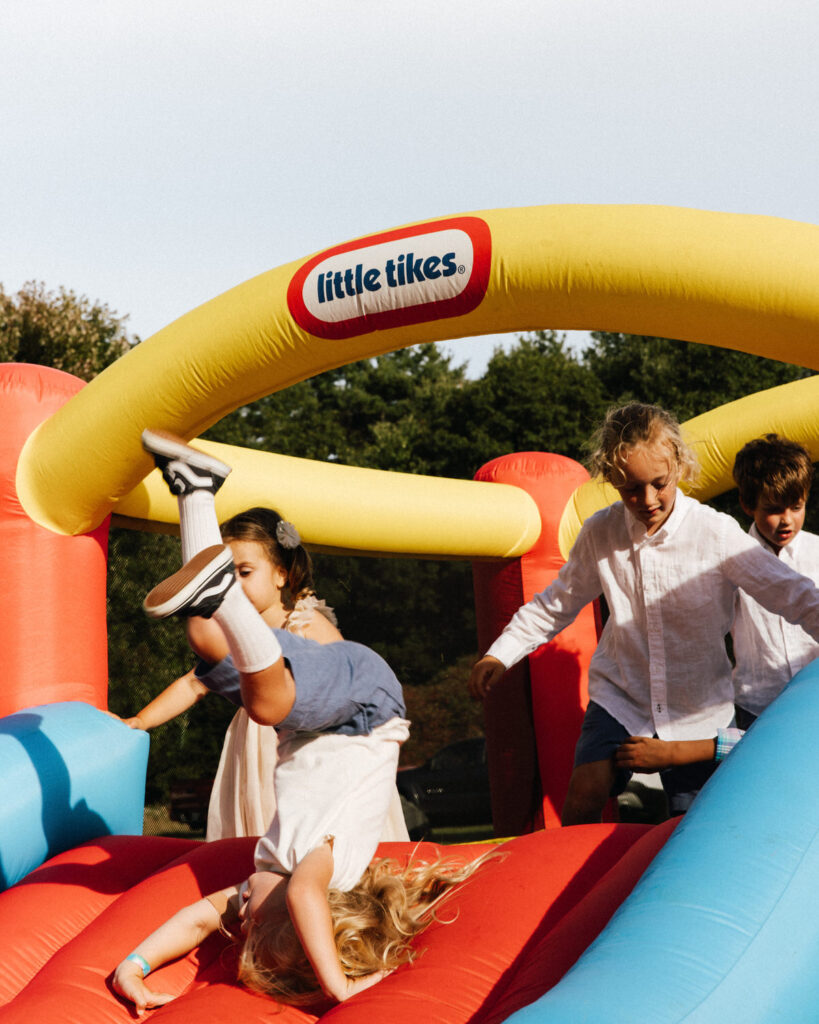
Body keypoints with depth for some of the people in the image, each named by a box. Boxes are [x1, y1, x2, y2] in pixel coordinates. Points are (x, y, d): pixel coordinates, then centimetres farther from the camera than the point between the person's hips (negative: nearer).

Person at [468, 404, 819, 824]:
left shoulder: (716, 532, -13)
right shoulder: (599, 533, -5)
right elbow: (556, 603, 8)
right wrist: (499, 655, 4)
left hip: (696, 704, -1)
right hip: (621, 694, 1)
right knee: (585, 791, -18)